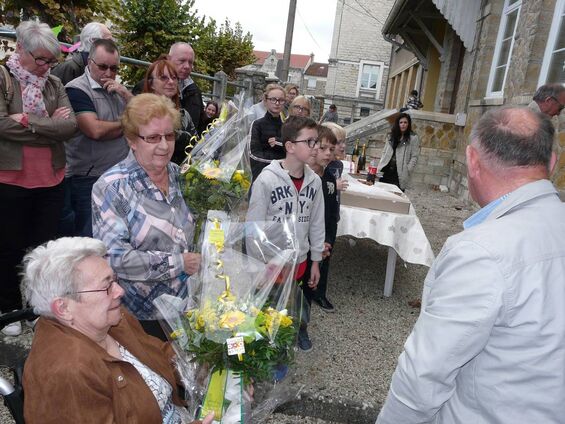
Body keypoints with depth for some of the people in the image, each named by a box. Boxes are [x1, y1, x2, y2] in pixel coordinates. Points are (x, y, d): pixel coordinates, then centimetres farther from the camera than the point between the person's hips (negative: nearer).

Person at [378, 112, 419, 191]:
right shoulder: (391, 136, 16)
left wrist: (407, 171, -12)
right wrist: (380, 166, 7)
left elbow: (414, 157, -4)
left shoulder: (413, 138, 0)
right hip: (386, 171, 4)